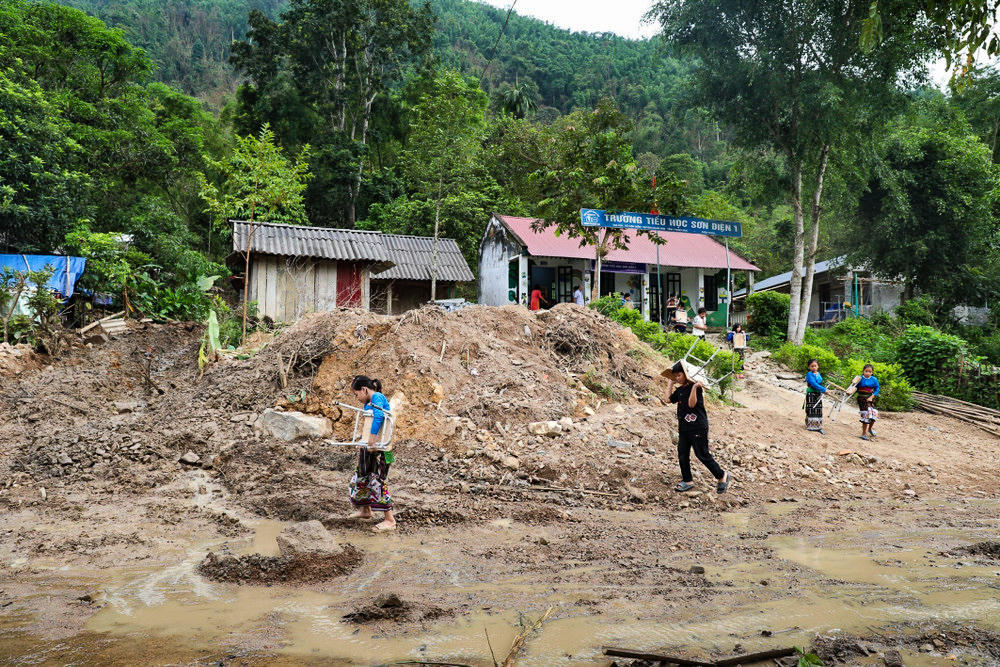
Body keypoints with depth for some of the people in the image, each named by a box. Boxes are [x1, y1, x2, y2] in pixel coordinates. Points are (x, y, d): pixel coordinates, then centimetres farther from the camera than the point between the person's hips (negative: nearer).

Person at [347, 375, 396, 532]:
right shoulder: (367, 403, 15)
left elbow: (378, 417, -33)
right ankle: (365, 510, 37)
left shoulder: (377, 397, -15)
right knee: (361, 477, 18)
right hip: (368, 448, 10)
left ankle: (389, 520, -5)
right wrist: (362, 444, 21)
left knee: (376, 481, -10)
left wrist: (372, 441, -34)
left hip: (380, 448, -10)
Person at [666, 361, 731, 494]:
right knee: (682, 454, 6)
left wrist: (694, 387, -32)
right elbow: (669, 399, 14)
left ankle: (722, 476, 15)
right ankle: (687, 481, 16)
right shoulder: (679, 390, 11)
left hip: (698, 427, -8)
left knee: (702, 454, -2)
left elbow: (691, 404, -22)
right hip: (684, 427, 8)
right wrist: (670, 383, 16)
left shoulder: (696, 387, -12)